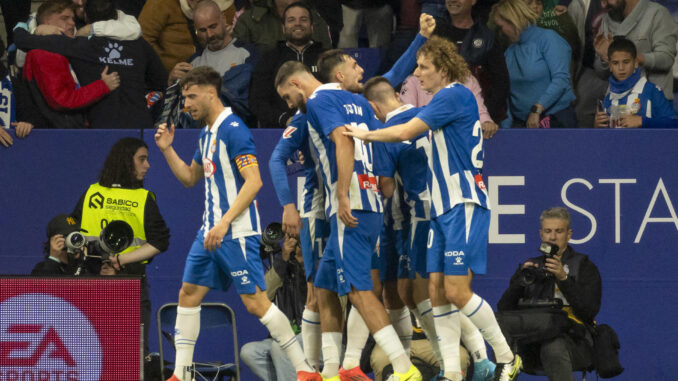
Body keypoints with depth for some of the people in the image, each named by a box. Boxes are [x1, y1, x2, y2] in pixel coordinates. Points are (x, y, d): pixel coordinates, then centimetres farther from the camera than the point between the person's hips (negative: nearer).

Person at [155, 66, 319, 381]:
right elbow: (189, 178, 26)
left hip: (236, 233, -9)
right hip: (210, 232, 9)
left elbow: (253, 182, -22)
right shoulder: (207, 133, 14)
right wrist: (167, 149, 12)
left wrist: (224, 223, -26)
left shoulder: (233, 129, -15)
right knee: (188, 293, 7)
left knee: (256, 302, -10)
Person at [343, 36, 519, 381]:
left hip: (463, 206, -10)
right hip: (442, 209, 10)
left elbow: (405, 132, -14)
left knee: (456, 291, -12)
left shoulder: (454, 95, -11)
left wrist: (365, 134, -1)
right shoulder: (446, 100, 17)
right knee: (437, 292, 2)